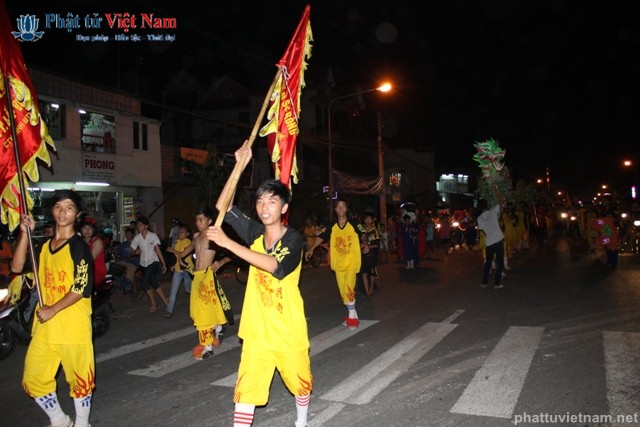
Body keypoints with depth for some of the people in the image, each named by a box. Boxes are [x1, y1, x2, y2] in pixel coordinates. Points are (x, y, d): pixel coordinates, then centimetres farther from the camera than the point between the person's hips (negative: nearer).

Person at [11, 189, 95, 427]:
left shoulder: (79, 247, -8)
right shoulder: (43, 247, 13)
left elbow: (81, 289, -14)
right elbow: (17, 267, 2)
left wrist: (53, 310, -17)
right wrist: (25, 234, -3)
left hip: (73, 326, -6)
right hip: (44, 326, 7)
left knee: (79, 379, 5)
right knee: (33, 380, 12)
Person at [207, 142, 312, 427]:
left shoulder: (293, 239, -15)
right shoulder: (255, 232, 0)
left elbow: (274, 265, -33)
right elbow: (222, 206, -1)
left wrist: (228, 243, -36)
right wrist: (240, 166, -11)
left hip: (288, 329, -3)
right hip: (256, 329, 3)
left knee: (300, 381, 17)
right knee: (247, 388, -3)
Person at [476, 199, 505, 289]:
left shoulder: (479, 218, 4)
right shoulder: (493, 211, -3)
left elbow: (482, 229, 11)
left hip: (489, 243, 3)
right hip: (498, 240, -3)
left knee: (488, 262, 15)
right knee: (500, 262, 5)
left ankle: (484, 282, 17)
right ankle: (497, 283, 3)